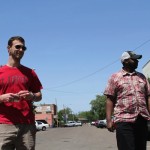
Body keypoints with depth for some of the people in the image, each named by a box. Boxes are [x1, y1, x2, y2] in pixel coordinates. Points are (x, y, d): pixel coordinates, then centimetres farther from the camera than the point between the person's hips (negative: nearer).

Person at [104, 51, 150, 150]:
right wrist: (109, 120, -8)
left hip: (142, 119, 5)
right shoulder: (115, 77, 4)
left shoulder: (142, 77, 16)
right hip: (124, 120, -4)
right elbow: (110, 100, 0)